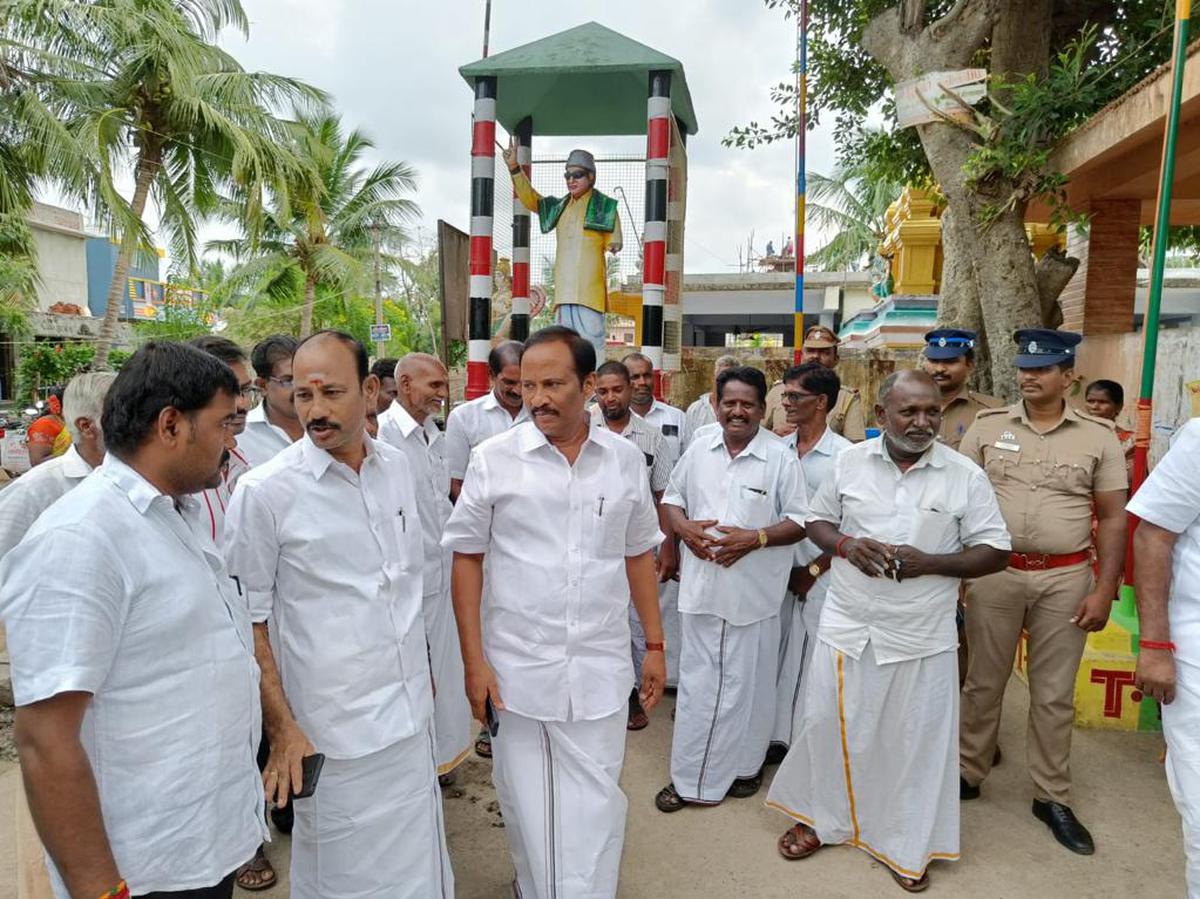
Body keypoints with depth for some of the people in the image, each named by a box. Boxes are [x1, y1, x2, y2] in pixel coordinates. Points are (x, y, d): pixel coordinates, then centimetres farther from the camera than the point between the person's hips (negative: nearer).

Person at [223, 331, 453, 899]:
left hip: (411, 718, 5)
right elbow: (247, 621, -8)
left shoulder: (395, 468, 2)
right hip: (330, 734, -4)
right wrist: (281, 729, -11)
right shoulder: (264, 491, -13)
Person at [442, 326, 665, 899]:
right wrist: (474, 662, -5)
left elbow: (639, 555, 9)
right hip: (515, 668, -1)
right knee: (526, 805, 16)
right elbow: (467, 559, -2)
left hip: (600, 669, 1)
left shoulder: (625, 459, 0)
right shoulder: (494, 459, -7)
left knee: (595, 808, 10)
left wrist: (655, 646, 9)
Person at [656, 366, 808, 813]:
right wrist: (683, 527, -8)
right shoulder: (700, 447, 4)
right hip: (701, 587, 3)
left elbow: (800, 522, -4)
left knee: (747, 684, 11)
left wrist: (755, 538, -19)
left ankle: (744, 766, 34)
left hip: (753, 592, -3)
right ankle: (688, 776, 25)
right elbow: (672, 496, 13)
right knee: (696, 683, 11)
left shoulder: (781, 458, -7)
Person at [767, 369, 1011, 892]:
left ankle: (907, 846, 33)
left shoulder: (966, 477, -6)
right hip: (847, 627, 2)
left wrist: (930, 563, -19)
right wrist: (844, 544, -12)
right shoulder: (850, 461, -1)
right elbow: (817, 519, 10)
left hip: (921, 638, -1)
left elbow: (995, 552, -3)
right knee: (830, 726, 14)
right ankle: (819, 818, 37)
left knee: (914, 742, 11)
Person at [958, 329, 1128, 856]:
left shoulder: (1098, 436, 0)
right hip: (995, 573, 0)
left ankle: (1052, 797, 26)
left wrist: (1105, 588, -3)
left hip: (1066, 578, 0)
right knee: (983, 682, 12)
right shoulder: (987, 427, 0)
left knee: (1054, 694, 11)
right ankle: (968, 774, 28)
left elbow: (1113, 517, 2)